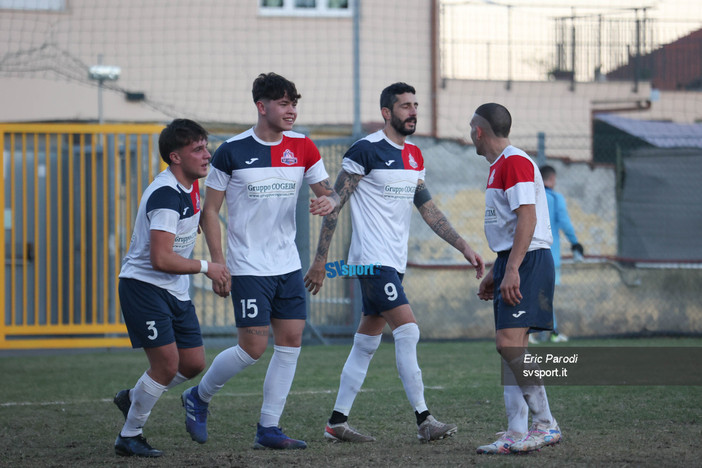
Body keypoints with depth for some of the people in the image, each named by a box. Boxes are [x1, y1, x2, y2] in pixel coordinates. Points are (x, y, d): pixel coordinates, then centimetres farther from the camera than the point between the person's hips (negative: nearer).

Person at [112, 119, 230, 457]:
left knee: (194, 363, 6)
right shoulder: (166, 195, -23)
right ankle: (129, 437, 3)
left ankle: (133, 398, 28)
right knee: (167, 363, -13)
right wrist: (205, 267, -19)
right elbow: (161, 259, -29)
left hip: (175, 290, 9)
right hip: (143, 286, -9)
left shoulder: (190, 186, 7)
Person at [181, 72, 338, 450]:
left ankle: (268, 429, 8)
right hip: (248, 267, -5)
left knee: (291, 341, 0)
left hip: (288, 264, 5)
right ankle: (198, 397, 16)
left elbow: (327, 190, 10)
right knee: (253, 347, -8)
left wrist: (329, 201, -15)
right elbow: (209, 209, -3)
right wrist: (218, 262, -9)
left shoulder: (302, 148, 3)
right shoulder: (232, 151, -9)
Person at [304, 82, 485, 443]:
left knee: (366, 343, 9)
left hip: (394, 261, 8)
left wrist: (464, 247, 10)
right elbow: (334, 204, -9)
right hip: (372, 260, -8)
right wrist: (320, 260, -11)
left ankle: (337, 422, 14)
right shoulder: (366, 150, -10)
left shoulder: (414, 156, 13)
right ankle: (423, 420, -14)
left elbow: (428, 209, 18)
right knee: (407, 331, -15)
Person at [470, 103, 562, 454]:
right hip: (510, 266, 10)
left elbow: (527, 217, -20)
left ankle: (546, 425, -13)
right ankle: (517, 434, 5)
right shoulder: (499, 167, 20)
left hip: (527, 263, -10)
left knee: (509, 342, -18)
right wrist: (494, 274, 26)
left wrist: (512, 270, -25)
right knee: (510, 349, 6)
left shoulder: (515, 161, -12)